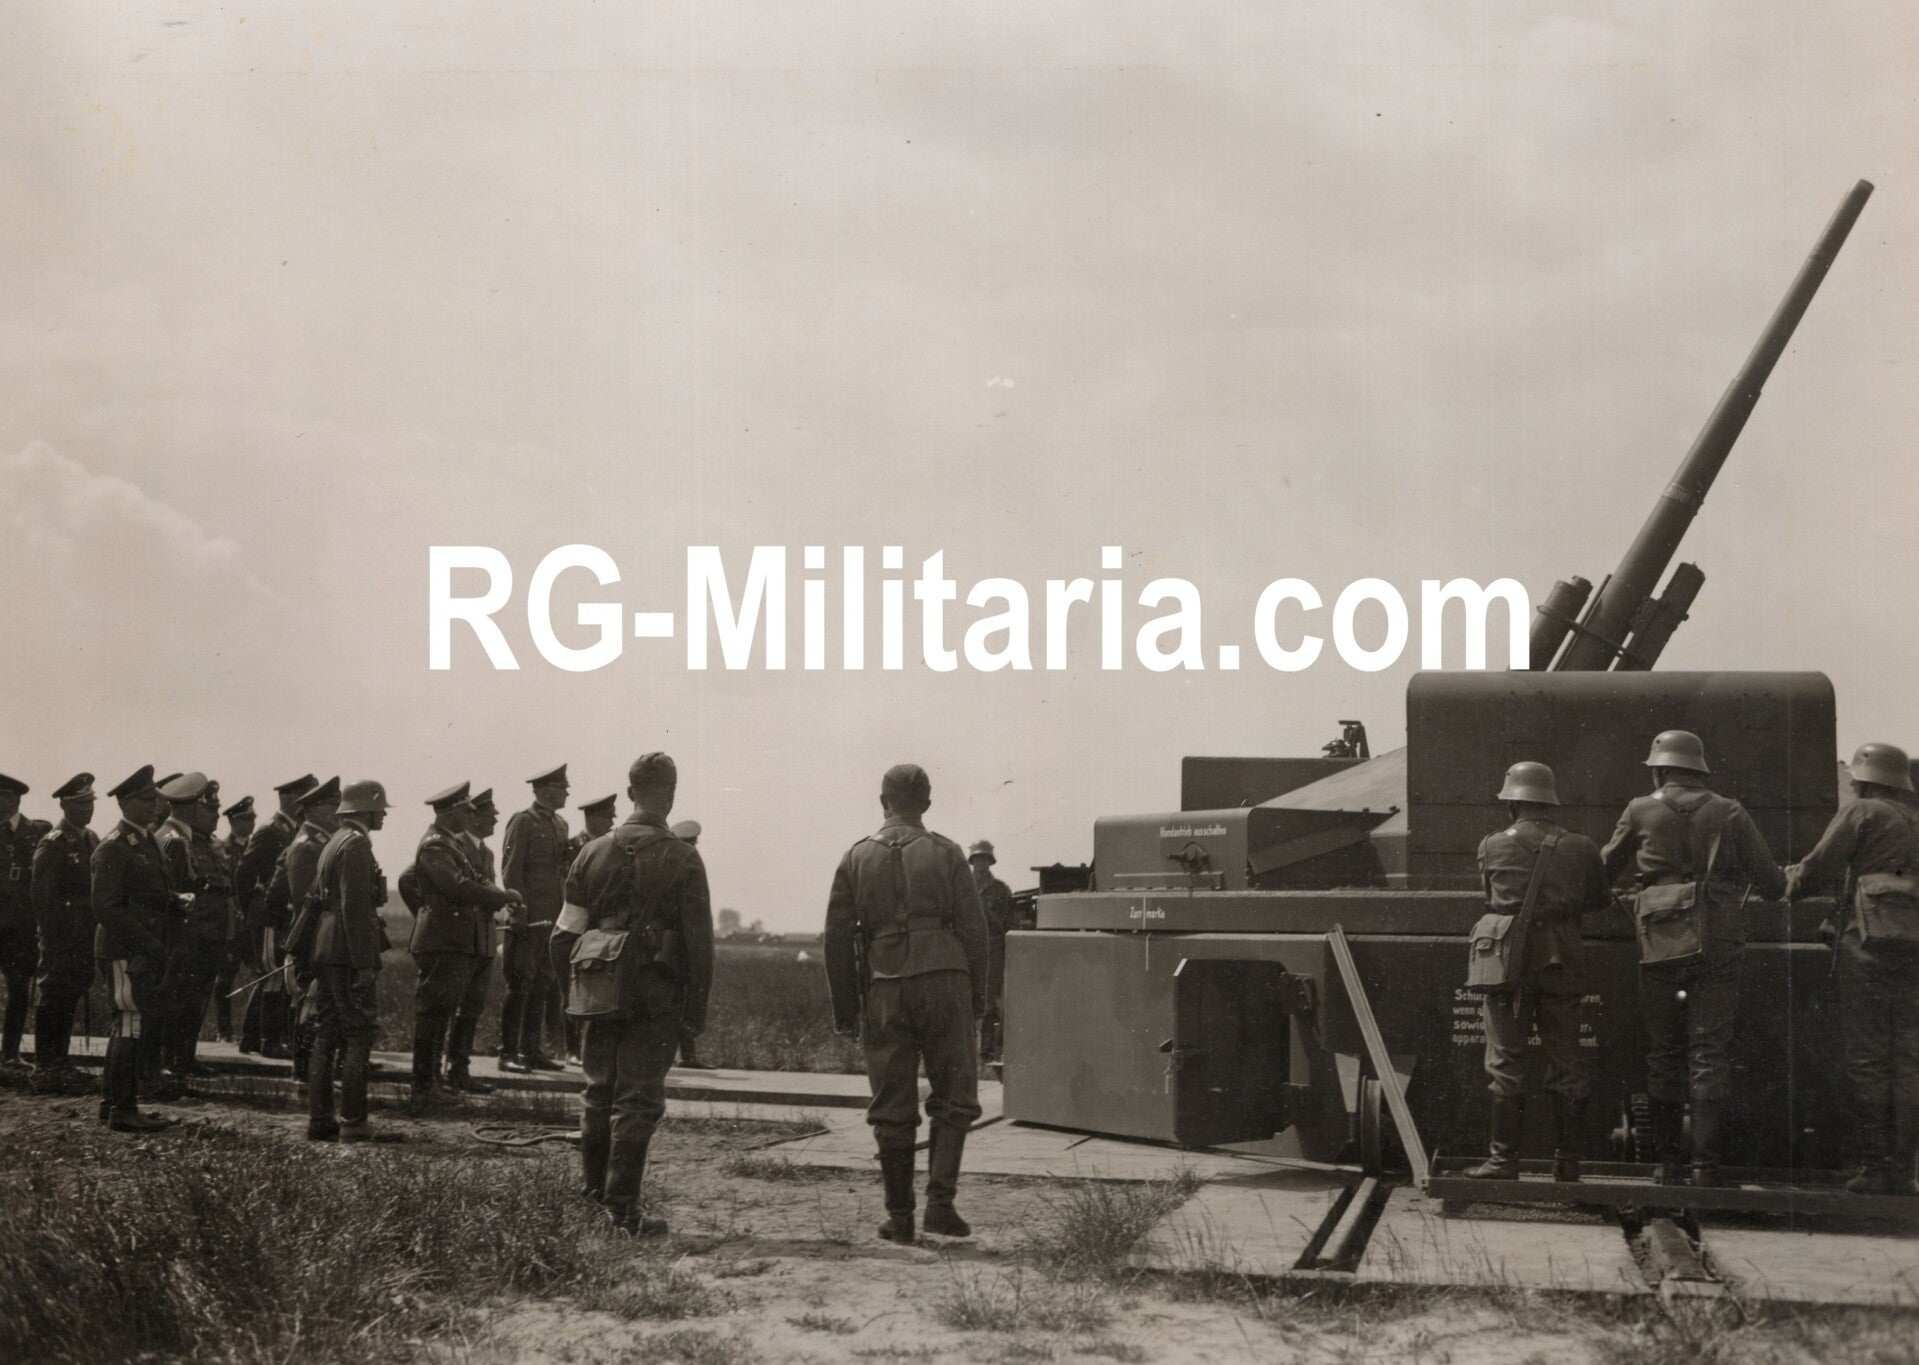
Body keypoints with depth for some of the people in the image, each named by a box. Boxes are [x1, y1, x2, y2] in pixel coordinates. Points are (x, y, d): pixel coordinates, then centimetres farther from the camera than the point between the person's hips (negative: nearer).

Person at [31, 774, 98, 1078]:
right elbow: (43, 896, -14)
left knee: (70, 999, 13)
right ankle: (45, 1064, 7)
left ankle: (60, 1060, 21)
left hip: (86, 936, 7)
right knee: (53, 999, -1)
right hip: (62, 938, -7)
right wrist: (52, 938, -17)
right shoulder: (51, 845, -11)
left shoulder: (92, 840, 12)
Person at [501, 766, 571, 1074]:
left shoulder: (560, 824, 17)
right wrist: (519, 913, -15)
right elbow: (511, 871, -10)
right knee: (519, 984, -6)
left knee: (542, 985, 8)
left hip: (552, 918, 7)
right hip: (528, 918, -7)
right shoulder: (523, 822, -6)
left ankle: (532, 1050, 13)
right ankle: (508, 1052, -3)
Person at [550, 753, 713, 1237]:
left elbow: (565, 934, 6)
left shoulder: (594, 853, 5)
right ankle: (623, 1209, -1)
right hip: (656, 999, -4)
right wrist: (696, 1007, -1)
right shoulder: (682, 860, -6)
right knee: (638, 1101, 0)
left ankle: (592, 1197, 25)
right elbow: (699, 941, -8)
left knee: (599, 1094, 16)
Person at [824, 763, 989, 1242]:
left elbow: (837, 938, 6)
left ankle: (900, 1216, 9)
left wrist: (844, 1008, 12)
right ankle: (940, 1201, -4)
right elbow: (973, 928, 0)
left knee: (891, 1110, 6)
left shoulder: (856, 859, 8)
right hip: (943, 983, -1)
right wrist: (977, 996, 9)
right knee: (953, 1099, 7)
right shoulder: (945, 854, 3)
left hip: (884, 992, 2)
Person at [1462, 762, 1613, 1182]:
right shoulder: (1581, 848, 3)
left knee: (1506, 1063, 2)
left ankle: (1504, 1159, 2)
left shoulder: (1493, 846, 0)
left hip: (1509, 960, -2)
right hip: (1561, 965, 2)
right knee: (1565, 1064, 8)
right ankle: (1567, 1162, 12)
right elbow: (1601, 901, 16)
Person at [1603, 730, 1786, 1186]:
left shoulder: (1641, 811, 3)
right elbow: (1772, 884, 3)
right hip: (1717, 947, 0)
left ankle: (1668, 1161, 11)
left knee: (1663, 1051, 9)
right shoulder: (1729, 814, 3)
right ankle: (1706, 1163, -4)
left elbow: (1605, 871, 14)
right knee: (1710, 1053, 1)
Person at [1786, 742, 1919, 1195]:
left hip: (1869, 941, -5)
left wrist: (1786, 880, 17)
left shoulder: (1861, 814, 1)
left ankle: (1875, 1166, -2)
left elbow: (1817, 869, -2)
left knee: (1868, 1058, -2)